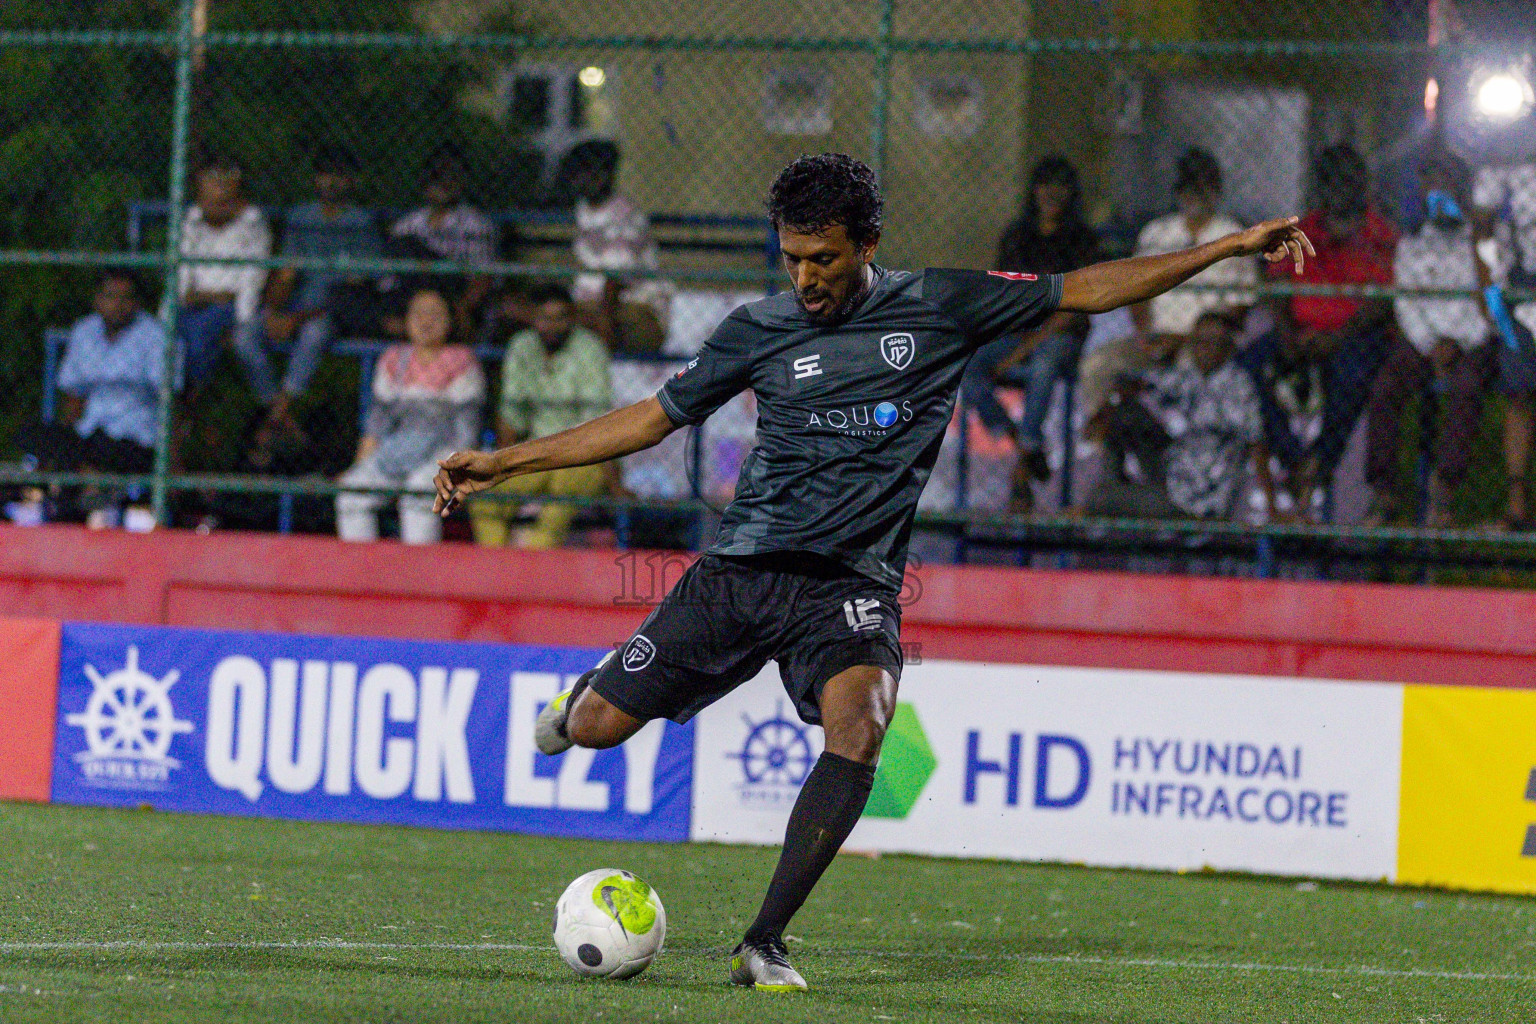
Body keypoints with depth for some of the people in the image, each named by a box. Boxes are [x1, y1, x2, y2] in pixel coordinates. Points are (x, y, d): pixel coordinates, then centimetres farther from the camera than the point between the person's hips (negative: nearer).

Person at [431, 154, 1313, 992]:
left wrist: (1229, 248, 3)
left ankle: (766, 942, -24)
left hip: (851, 585, -1)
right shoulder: (760, 330, 4)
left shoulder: (942, 308, 1)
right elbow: (652, 418, 13)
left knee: (860, 722, -31)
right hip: (743, 568, 1)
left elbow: (1085, 290, 6)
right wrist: (505, 463, 10)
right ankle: (599, 685, 38)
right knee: (597, 728, -4)